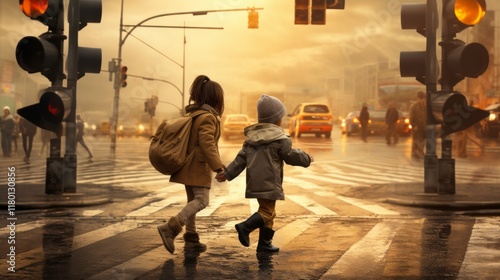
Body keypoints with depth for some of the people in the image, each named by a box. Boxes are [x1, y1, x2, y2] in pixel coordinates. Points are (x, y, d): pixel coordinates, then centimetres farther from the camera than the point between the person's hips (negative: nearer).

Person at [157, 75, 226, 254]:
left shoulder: (191, 114, 14)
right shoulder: (208, 117, -14)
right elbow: (207, 143, -24)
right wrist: (218, 167, -27)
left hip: (188, 165, 10)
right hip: (199, 167, -10)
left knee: (193, 201, 14)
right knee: (201, 200, -11)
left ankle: (191, 239, 16)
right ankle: (170, 227, -24)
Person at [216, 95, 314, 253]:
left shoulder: (251, 137, 11)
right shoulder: (280, 139, -8)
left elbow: (241, 158, 7)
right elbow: (291, 155, 0)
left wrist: (228, 173, 8)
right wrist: (306, 159, 17)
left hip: (255, 183, 8)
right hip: (269, 183, -8)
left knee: (267, 210, 16)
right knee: (267, 211, -5)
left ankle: (264, 243, 18)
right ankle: (245, 227, -26)